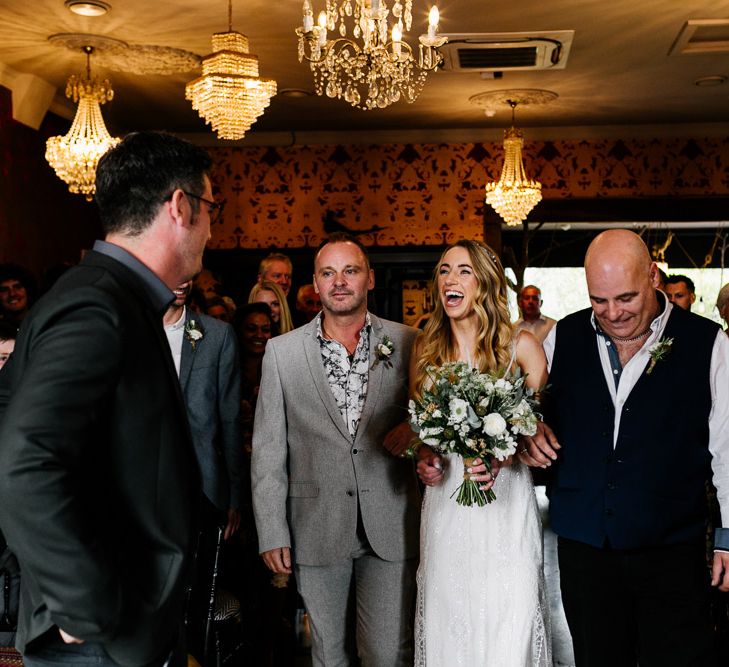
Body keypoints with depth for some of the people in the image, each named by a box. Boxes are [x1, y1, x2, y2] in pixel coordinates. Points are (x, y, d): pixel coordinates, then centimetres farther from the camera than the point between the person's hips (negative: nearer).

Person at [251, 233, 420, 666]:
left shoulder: (408, 344, 0)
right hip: (317, 529, 1)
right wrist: (272, 533, -2)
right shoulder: (282, 351, 1)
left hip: (391, 527, -1)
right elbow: (268, 451, 2)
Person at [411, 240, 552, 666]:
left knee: (507, 629, -2)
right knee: (447, 627, 7)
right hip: (445, 507, 3)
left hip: (505, 504, -3)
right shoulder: (426, 352, 8)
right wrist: (423, 459, -3)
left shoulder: (521, 347, -2)